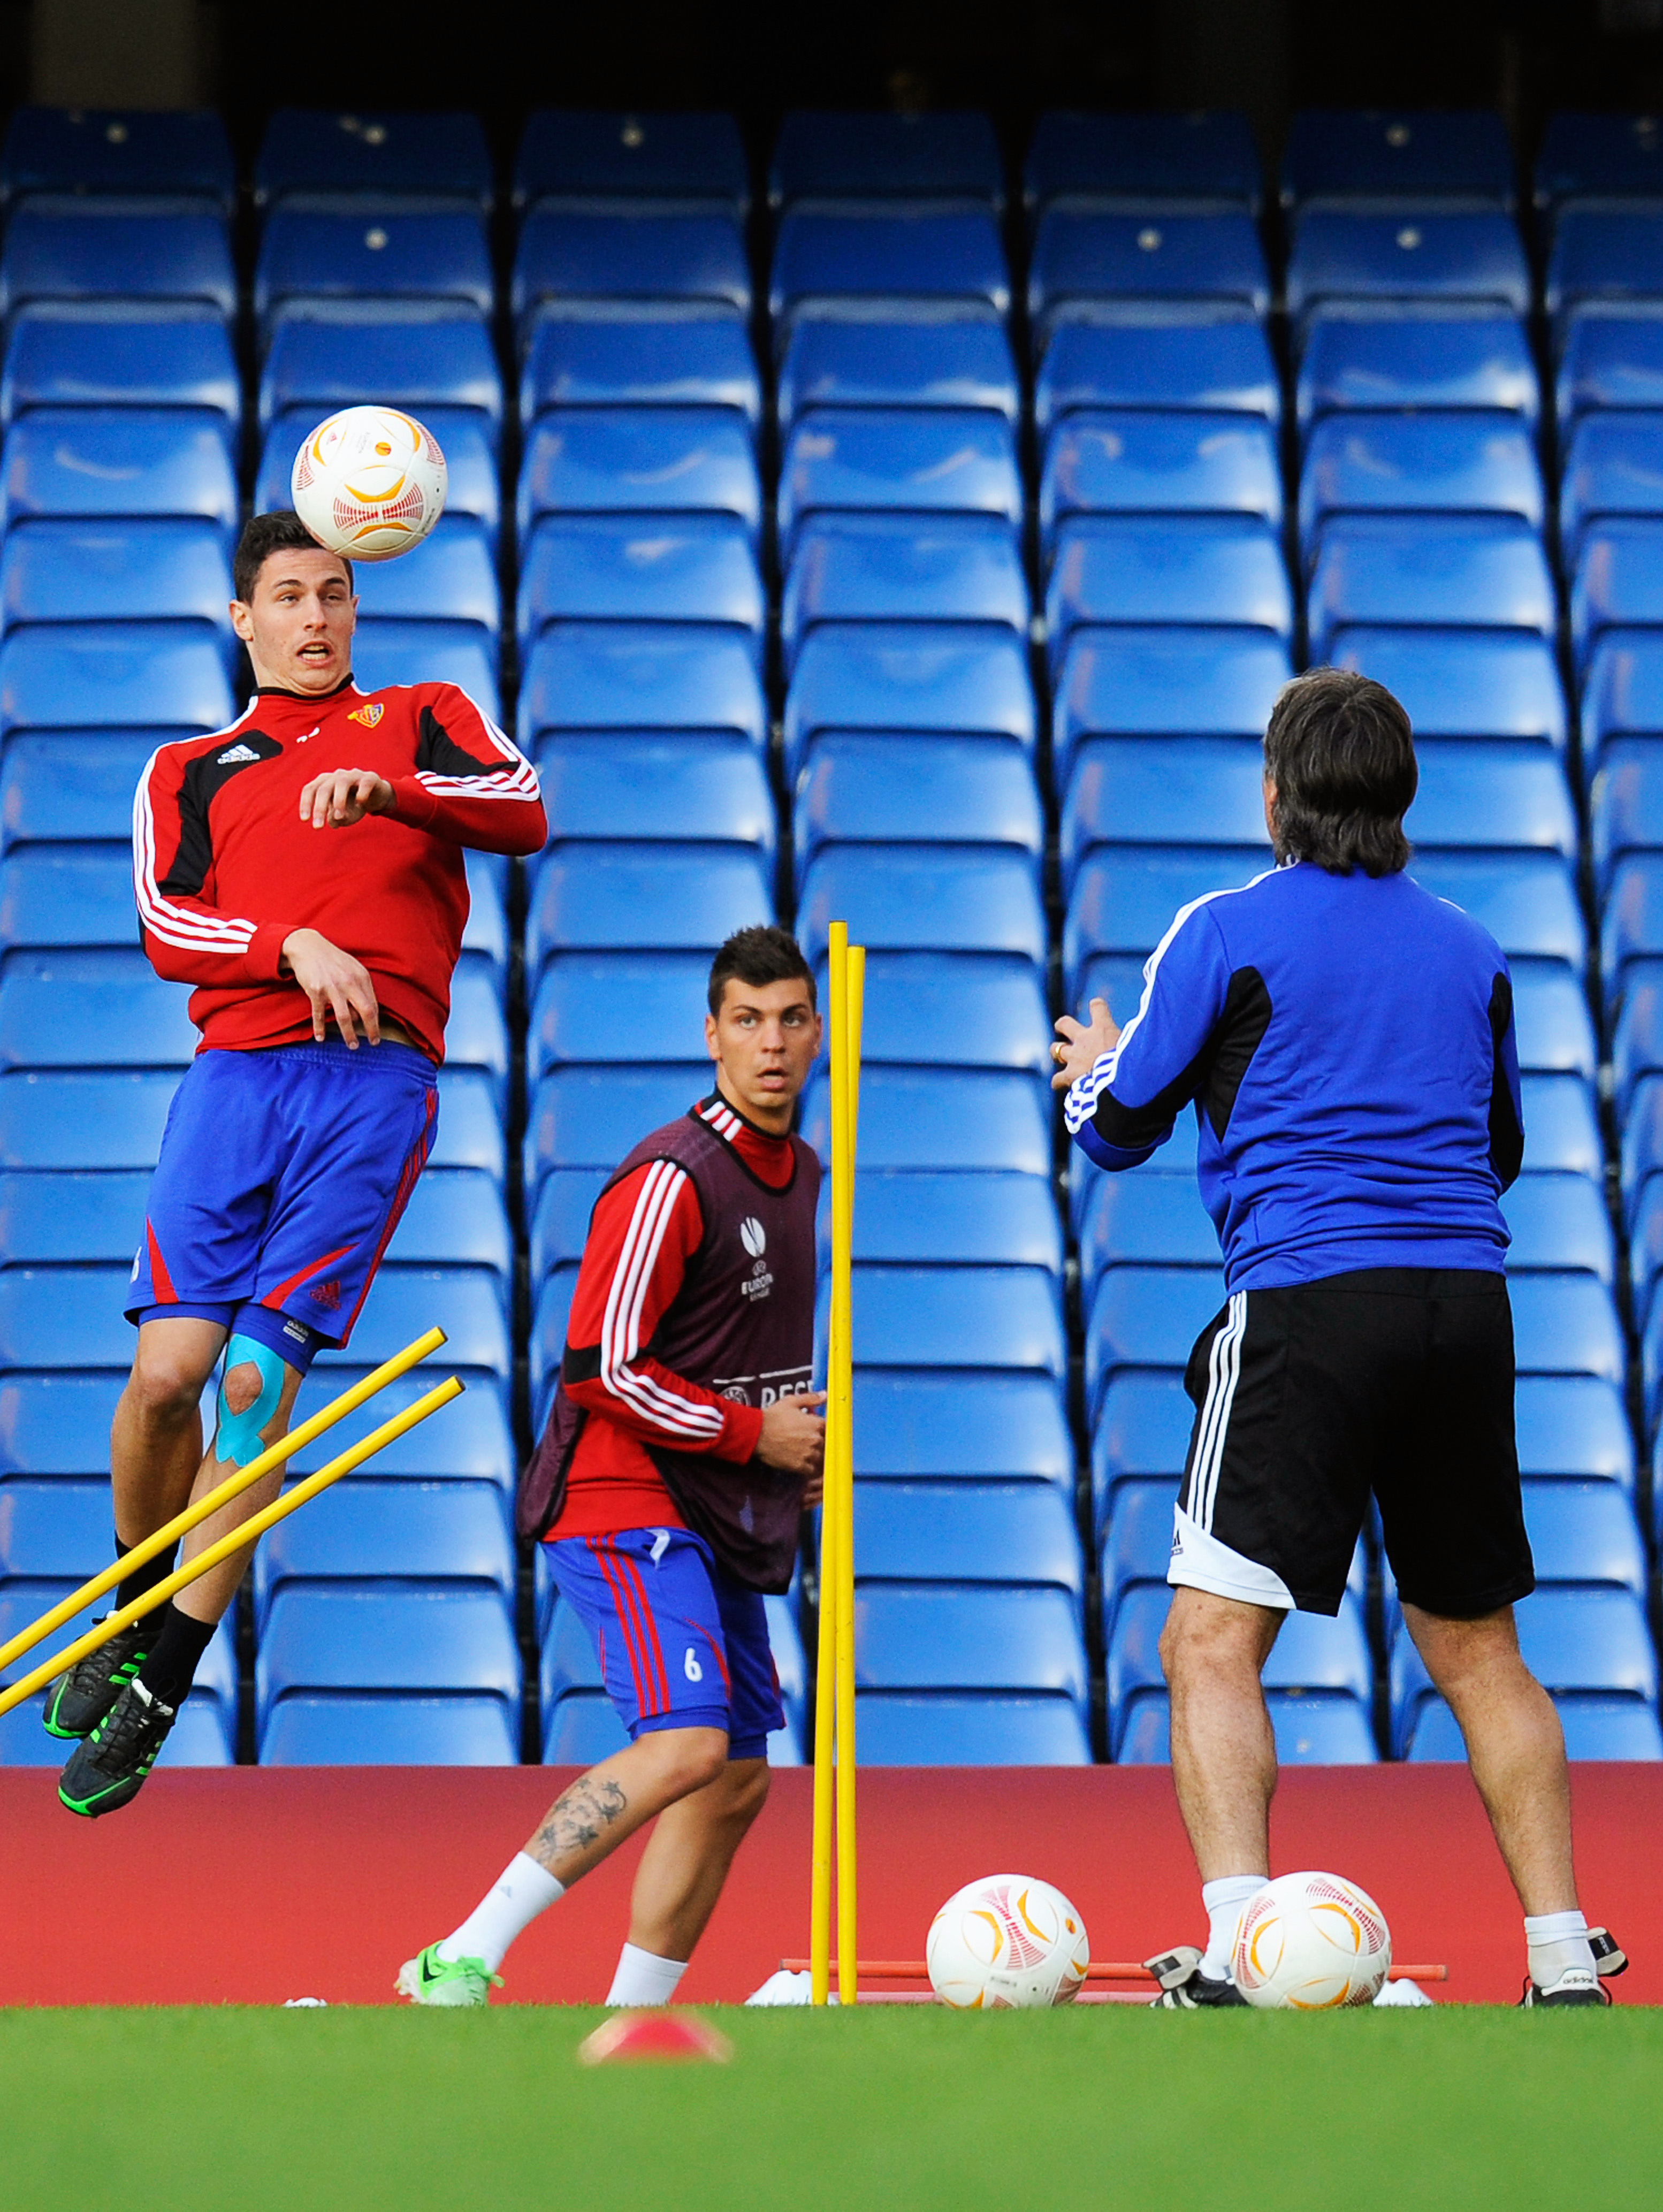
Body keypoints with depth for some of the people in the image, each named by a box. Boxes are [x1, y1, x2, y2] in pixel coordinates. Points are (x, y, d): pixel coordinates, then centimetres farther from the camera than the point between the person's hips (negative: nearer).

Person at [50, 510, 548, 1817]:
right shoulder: (191, 770, 21)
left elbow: (523, 814, 0)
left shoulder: (425, 722, 19)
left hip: (377, 1083, -1)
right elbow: (165, 923, 5)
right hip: (239, 1072, 1)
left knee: (259, 1381, -11)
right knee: (169, 1369, -11)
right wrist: (296, 946, -12)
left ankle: (160, 1688, -6)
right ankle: (133, 1615, 14)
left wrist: (388, 790, -16)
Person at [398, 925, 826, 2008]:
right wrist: (754, 1433, -13)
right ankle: (462, 1960, -25)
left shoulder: (801, 1175, 14)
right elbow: (605, 1368, -19)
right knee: (686, 1747, -24)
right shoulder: (673, 1178, -15)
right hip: (627, 1501, -9)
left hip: (723, 1515, 9)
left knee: (740, 1777, 9)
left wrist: (806, 1440, 12)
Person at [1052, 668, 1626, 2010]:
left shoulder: (1231, 931, 0)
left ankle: (1237, 1958, -23)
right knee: (1477, 1649, 16)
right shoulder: (1470, 952, 15)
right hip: (1467, 1299, 5)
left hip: (1309, 1298, -5)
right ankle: (1565, 1965, 14)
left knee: (1212, 1644, -7)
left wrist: (1093, 1068, 29)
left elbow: (1117, 1132, 6)